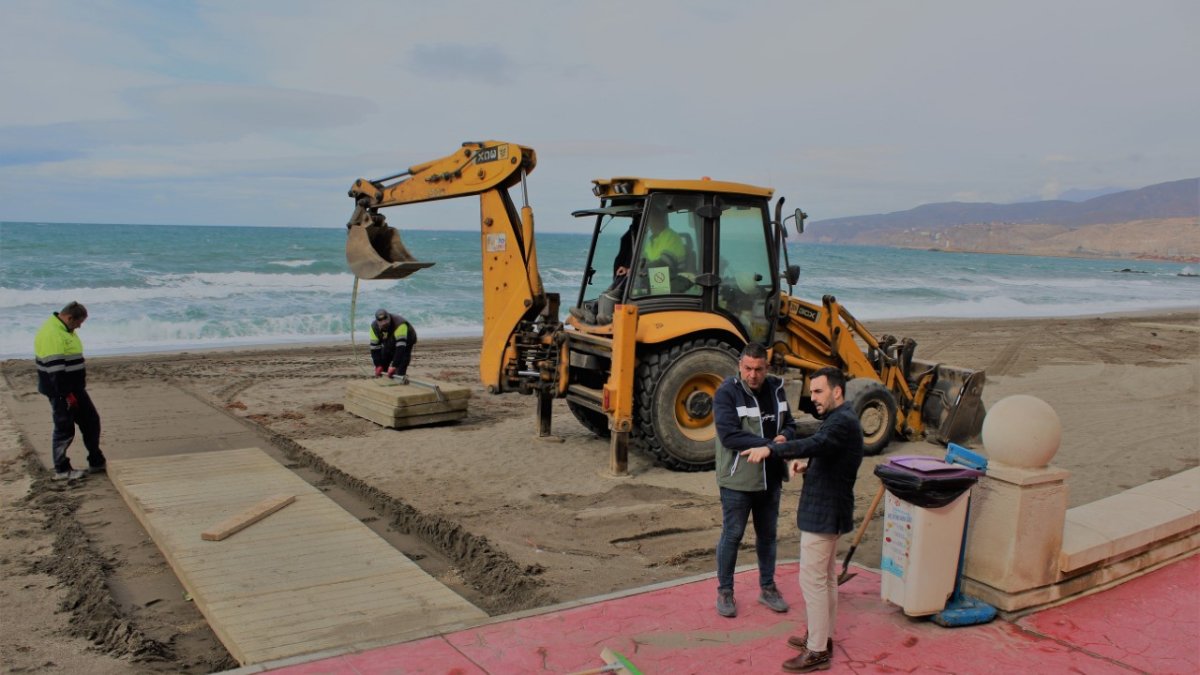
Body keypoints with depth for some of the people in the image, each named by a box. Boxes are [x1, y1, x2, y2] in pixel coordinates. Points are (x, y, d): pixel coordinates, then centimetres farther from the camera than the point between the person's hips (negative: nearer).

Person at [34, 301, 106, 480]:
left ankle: (97, 462, 22)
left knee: (91, 421, 13)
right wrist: (66, 394, -23)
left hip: (75, 388, 10)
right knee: (64, 429, 0)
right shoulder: (51, 334, -21)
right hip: (60, 391, -10)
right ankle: (62, 470, 12)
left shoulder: (66, 330, 12)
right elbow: (55, 369, -25)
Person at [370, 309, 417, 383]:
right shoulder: (374, 327, -23)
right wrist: (378, 365, -25)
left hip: (406, 340, -5)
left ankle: (401, 375, -31)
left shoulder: (399, 324, -43)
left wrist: (394, 366, -52)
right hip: (389, 342, 6)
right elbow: (374, 347, -19)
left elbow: (400, 346, -48)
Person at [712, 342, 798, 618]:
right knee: (732, 535, 6)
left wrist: (785, 437, -14)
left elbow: (790, 424, 10)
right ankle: (725, 591, 22)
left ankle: (767, 587, 35)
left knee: (767, 534, 18)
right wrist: (769, 444, -27)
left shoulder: (776, 388, 2)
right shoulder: (727, 392, -16)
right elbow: (729, 435, -24)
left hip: (771, 478, 6)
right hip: (737, 480, -6)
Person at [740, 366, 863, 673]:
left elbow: (814, 444, -40)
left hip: (824, 512, -11)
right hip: (827, 509, 11)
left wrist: (770, 449, -48)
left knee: (812, 580, -5)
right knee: (826, 577, 18)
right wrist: (808, 466, 0)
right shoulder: (839, 419, 13)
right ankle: (822, 636, 30)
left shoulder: (843, 421, -21)